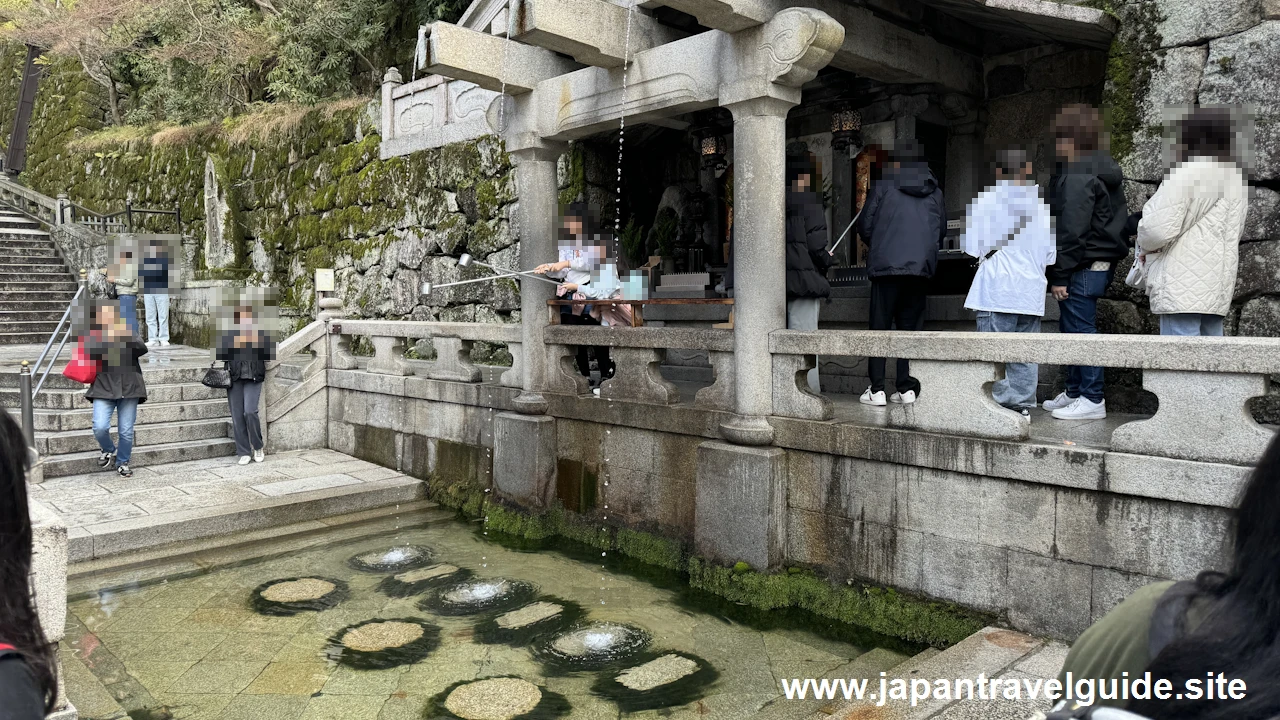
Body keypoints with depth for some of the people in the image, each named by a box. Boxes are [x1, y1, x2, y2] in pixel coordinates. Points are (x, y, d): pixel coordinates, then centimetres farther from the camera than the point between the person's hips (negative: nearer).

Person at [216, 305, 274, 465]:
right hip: (234, 379, 2)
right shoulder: (228, 334, 8)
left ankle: (258, 447, 4)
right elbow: (219, 355, 6)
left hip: (253, 379, -2)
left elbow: (270, 356, 3)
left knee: (249, 412, -17)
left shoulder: (261, 333, 4)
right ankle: (244, 453, 10)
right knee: (237, 417, 0)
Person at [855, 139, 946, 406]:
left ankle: (877, 389, -1)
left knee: (880, 326, 2)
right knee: (911, 327, 9)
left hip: (886, 266, -3)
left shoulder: (884, 186, -1)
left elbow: (864, 226, 0)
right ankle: (907, 388, 8)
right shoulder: (934, 192, 10)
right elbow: (942, 231, 14)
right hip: (921, 268, 3)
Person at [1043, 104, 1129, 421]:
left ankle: (1092, 400, 1)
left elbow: (1071, 232, -21)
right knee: (1071, 327, 17)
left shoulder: (1078, 176, -17)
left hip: (1085, 266, -11)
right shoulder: (1099, 167, 16)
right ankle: (1075, 391, 26)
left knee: (1081, 328, -5)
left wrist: (1060, 275, -18)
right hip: (1101, 261, 11)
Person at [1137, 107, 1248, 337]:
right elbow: (1234, 232, 24)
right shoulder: (1235, 176, 19)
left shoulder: (1189, 173, -11)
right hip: (1214, 284, 9)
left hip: (1184, 285, -9)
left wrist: (1145, 247, 4)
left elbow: (1159, 228, -18)